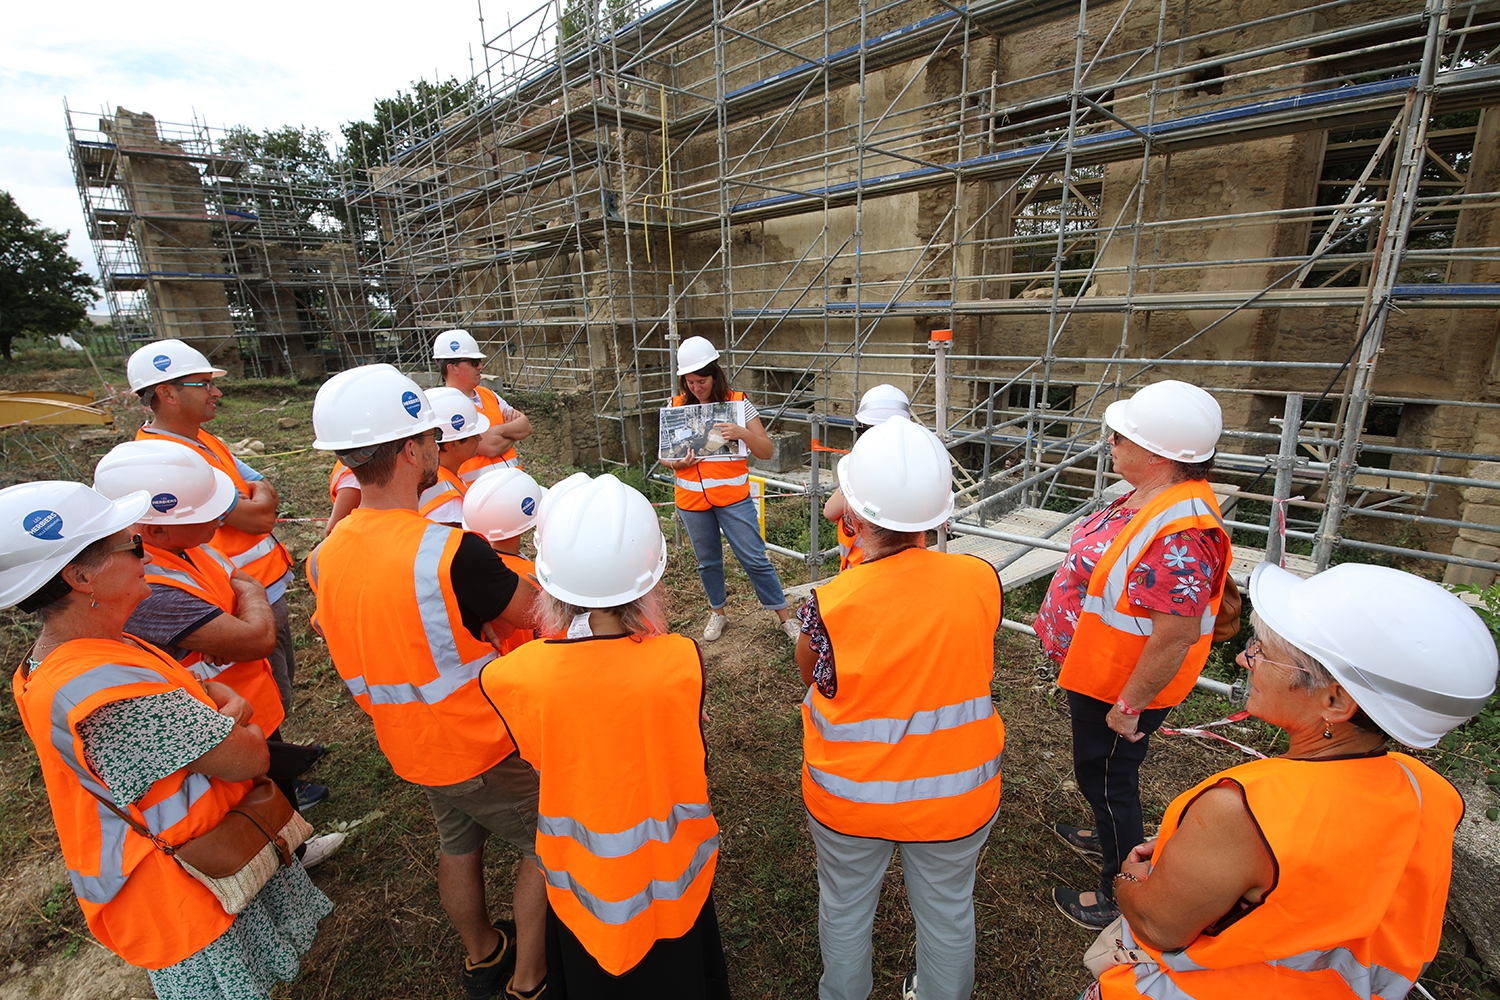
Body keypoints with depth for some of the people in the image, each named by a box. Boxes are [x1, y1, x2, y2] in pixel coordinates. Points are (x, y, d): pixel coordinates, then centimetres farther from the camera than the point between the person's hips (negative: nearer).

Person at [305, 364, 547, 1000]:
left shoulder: (324, 558, -9)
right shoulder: (453, 553, -33)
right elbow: (538, 617, -19)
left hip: (406, 749, 7)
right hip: (483, 749, -7)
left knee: (458, 848, 29)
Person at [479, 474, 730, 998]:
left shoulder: (512, 678, -28)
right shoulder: (680, 661, -32)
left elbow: (538, 759, -8)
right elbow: (693, 766, -13)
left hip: (579, 874, 1)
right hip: (669, 871, -1)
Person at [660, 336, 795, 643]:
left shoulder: (737, 403, -6)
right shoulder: (676, 406, 1)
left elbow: (766, 451, -8)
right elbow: (663, 454, 7)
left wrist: (742, 433, -27)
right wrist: (677, 463, -16)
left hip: (732, 496, -3)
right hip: (691, 499, 3)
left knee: (755, 558, 1)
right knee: (708, 560, 17)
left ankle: (784, 615, 16)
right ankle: (717, 612, 38)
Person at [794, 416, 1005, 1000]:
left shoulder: (828, 607, -30)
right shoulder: (982, 581, -21)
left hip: (848, 799, -1)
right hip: (956, 798, 2)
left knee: (845, 908, 27)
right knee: (947, 912, 29)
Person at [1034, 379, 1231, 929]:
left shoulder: (1178, 534, -34)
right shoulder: (1150, 498, -2)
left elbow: (1175, 636, -32)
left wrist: (1129, 704, -21)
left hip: (1120, 685, -9)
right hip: (1098, 672, 9)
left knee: (1105, 776, 12)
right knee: (1102, 771, 29)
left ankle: (1121, 895, 35)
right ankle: (1112, 837, 55)